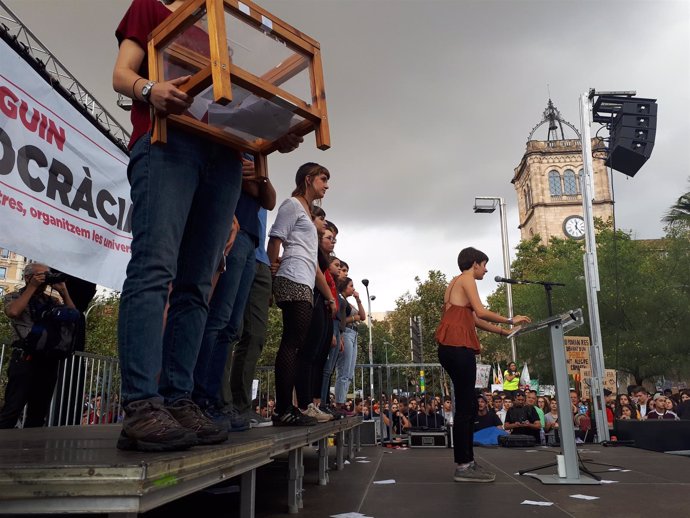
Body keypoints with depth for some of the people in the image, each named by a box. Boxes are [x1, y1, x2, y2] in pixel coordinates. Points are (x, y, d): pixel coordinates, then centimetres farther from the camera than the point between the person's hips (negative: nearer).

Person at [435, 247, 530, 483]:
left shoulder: (457, 282, 27)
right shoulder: (466, 279, -1)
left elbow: (474, 320, 26)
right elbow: (480, 311, -11)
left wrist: (503, 332, 26)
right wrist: (510, 320, -1)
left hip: (452, 348, 10)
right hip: (458, 347, -10)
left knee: (467, 405, 13)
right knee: (465, 407, -7)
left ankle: (467, 461, 17)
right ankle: (463, 467, -3)